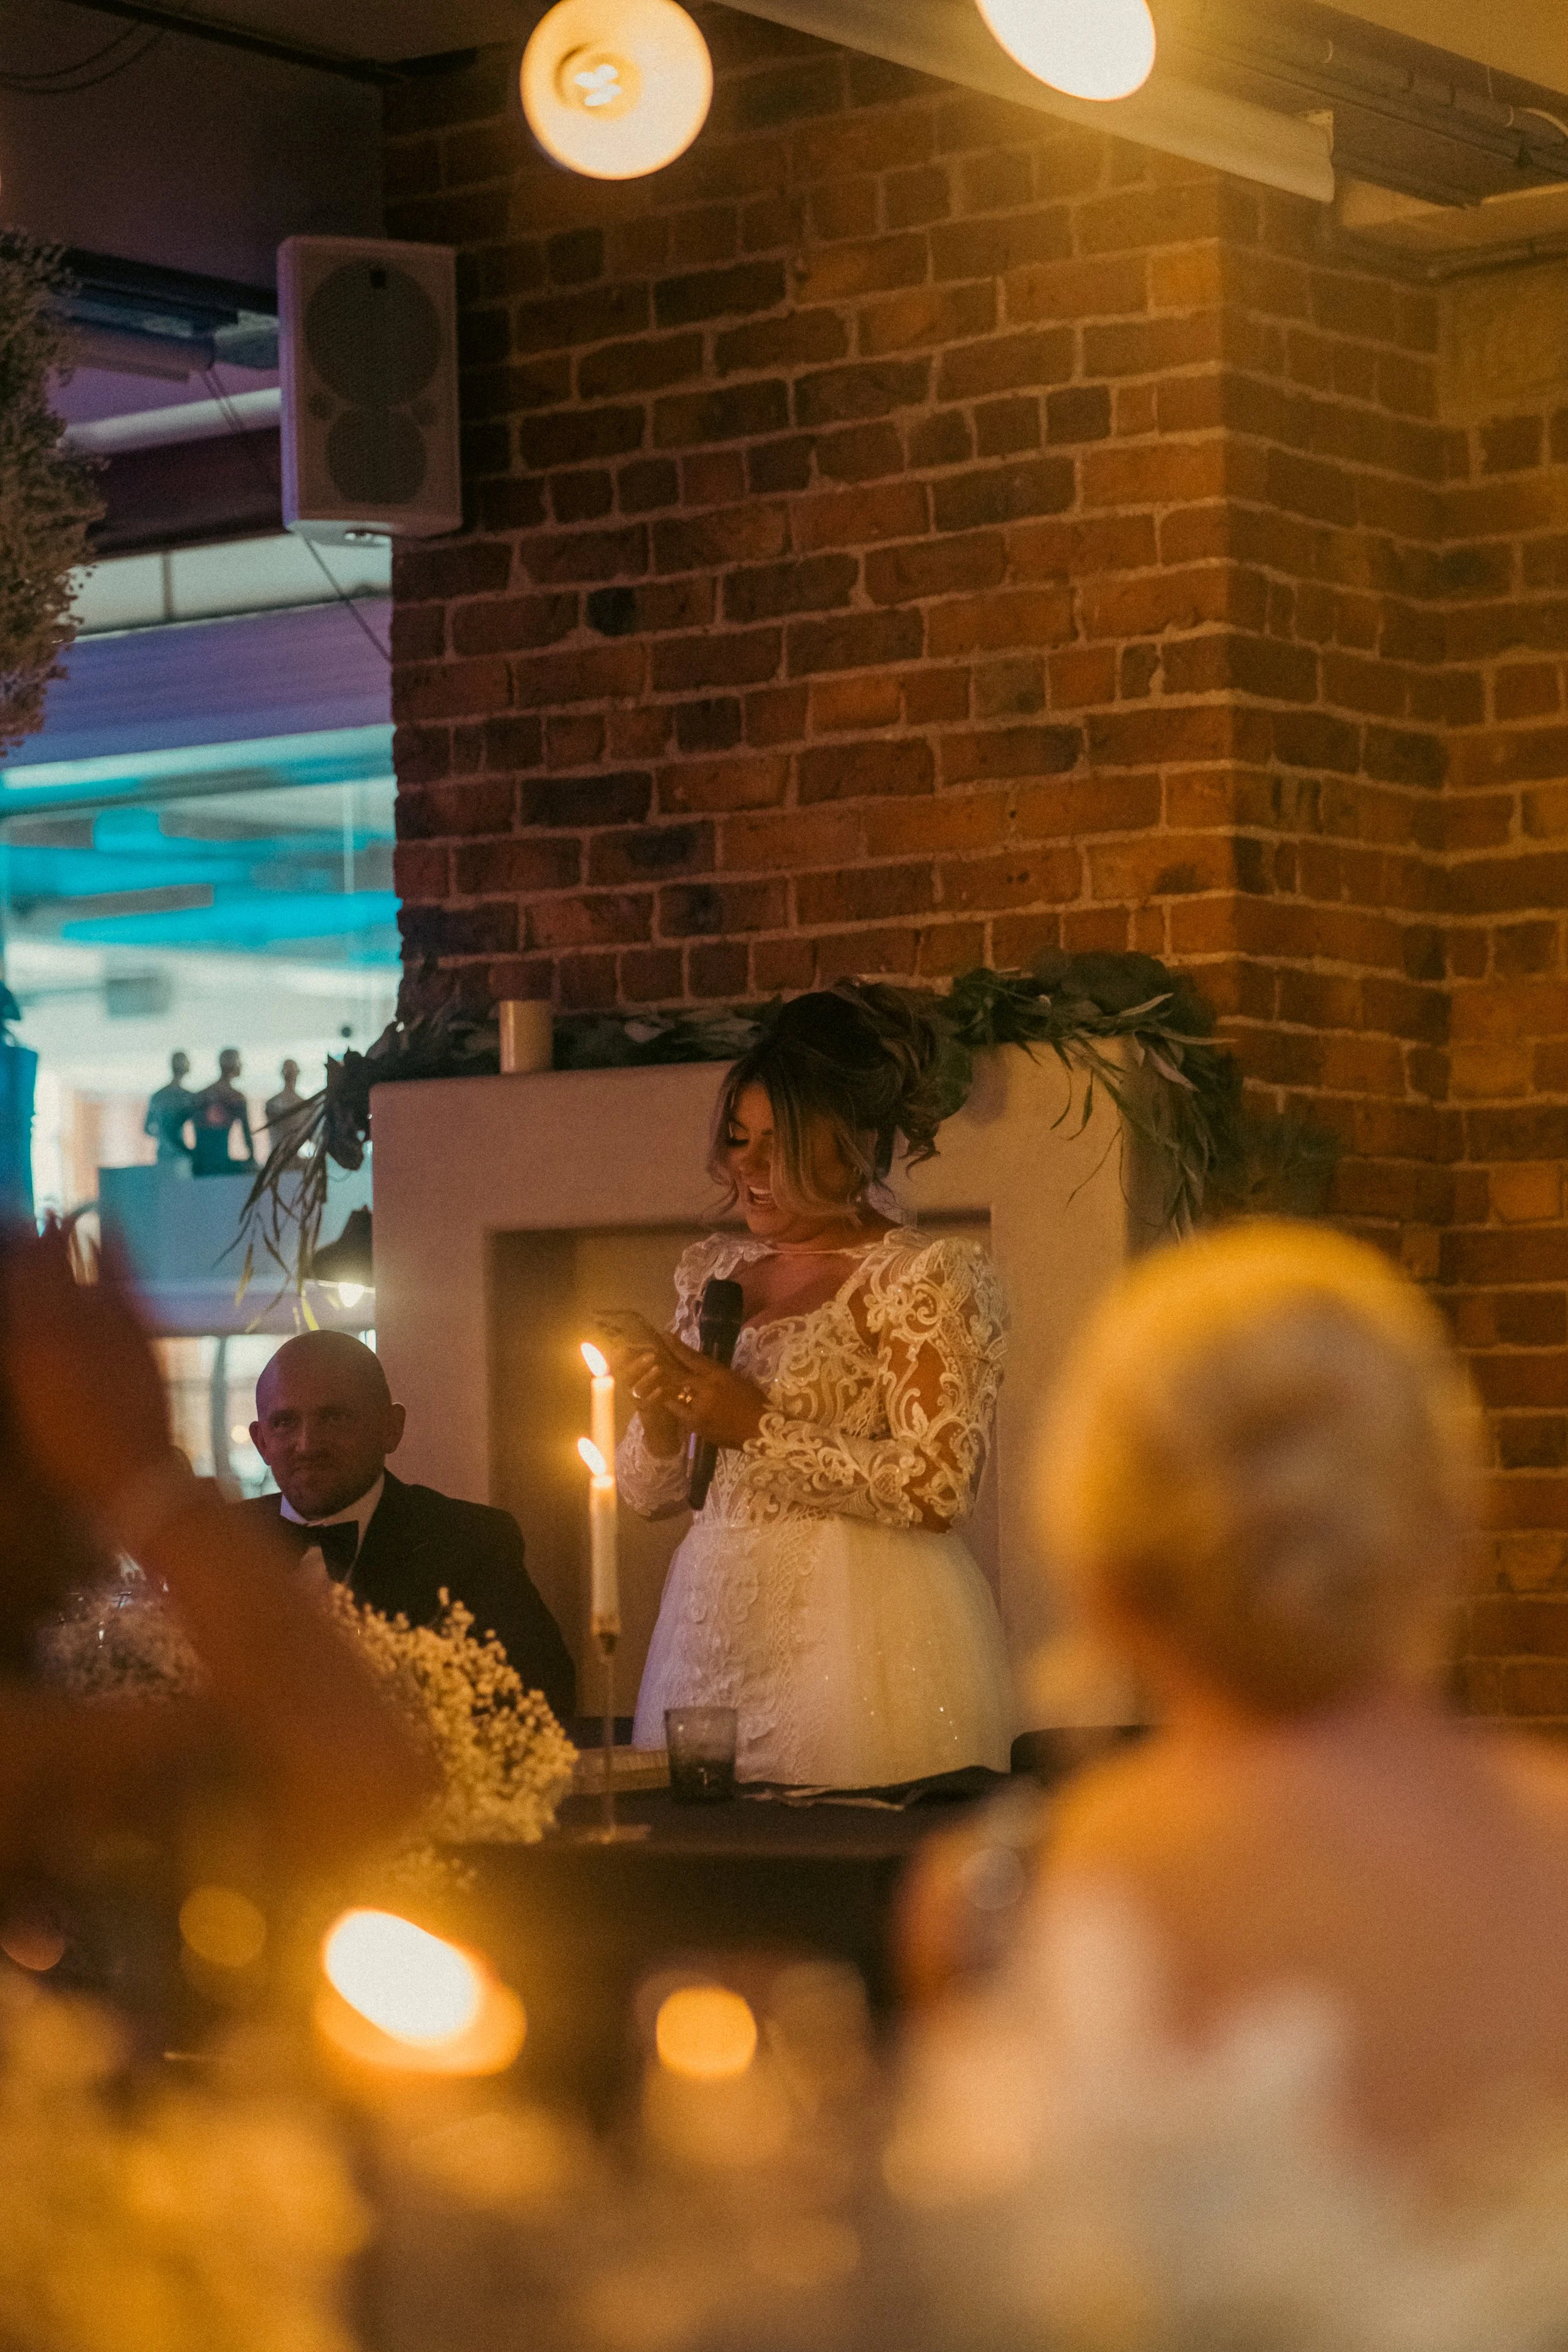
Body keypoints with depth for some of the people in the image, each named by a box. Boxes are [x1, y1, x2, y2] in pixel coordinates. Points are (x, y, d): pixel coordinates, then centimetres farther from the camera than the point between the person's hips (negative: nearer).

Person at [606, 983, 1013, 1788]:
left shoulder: (924, 1279, -5)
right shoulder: (713, 1270, 14)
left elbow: (937, 1489, -16)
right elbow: (650, 1493, 16)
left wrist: (759, 1429, -14)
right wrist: (660, 1414, -5)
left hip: (858, 1638, -6)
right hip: (711, 1625, 6)